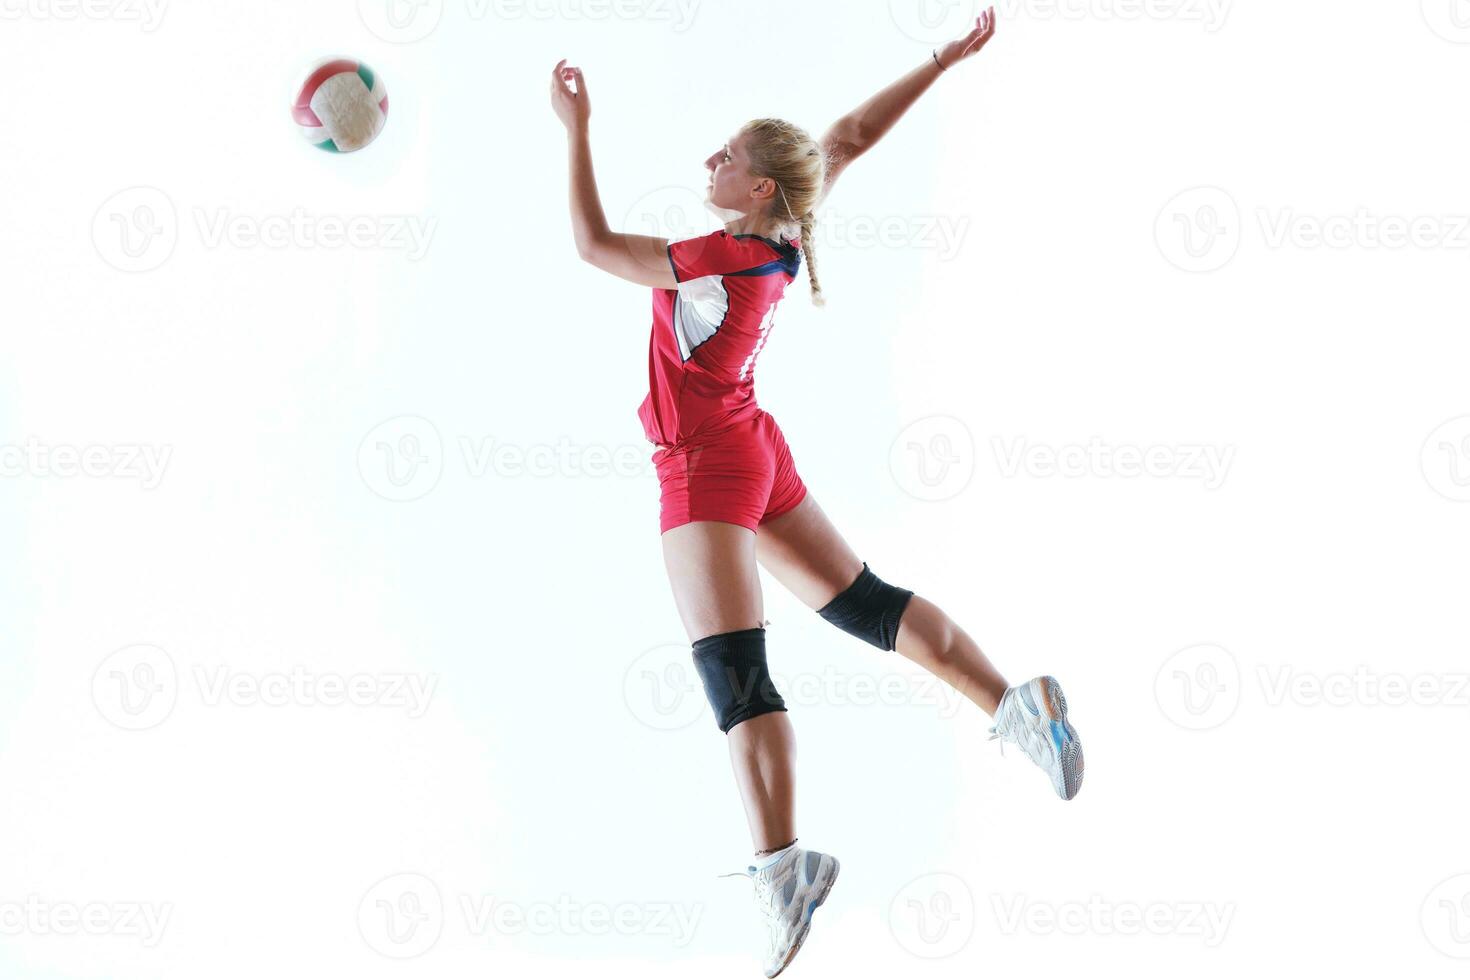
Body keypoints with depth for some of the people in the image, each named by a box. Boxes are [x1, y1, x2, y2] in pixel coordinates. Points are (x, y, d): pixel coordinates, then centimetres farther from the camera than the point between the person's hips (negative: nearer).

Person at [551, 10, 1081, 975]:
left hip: (707, 468, -8)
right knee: (864, 601, 15)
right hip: (757, 452, 8)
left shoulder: (719, 262, -21)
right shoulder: (784, 239, -1)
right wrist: (941, 64, 12)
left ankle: (782, 861, -21)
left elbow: (593, 243, -13)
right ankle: (1013, 701, 6)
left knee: (732, 667, -14)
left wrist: (578, 130, -10)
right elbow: (850, 134, 10)